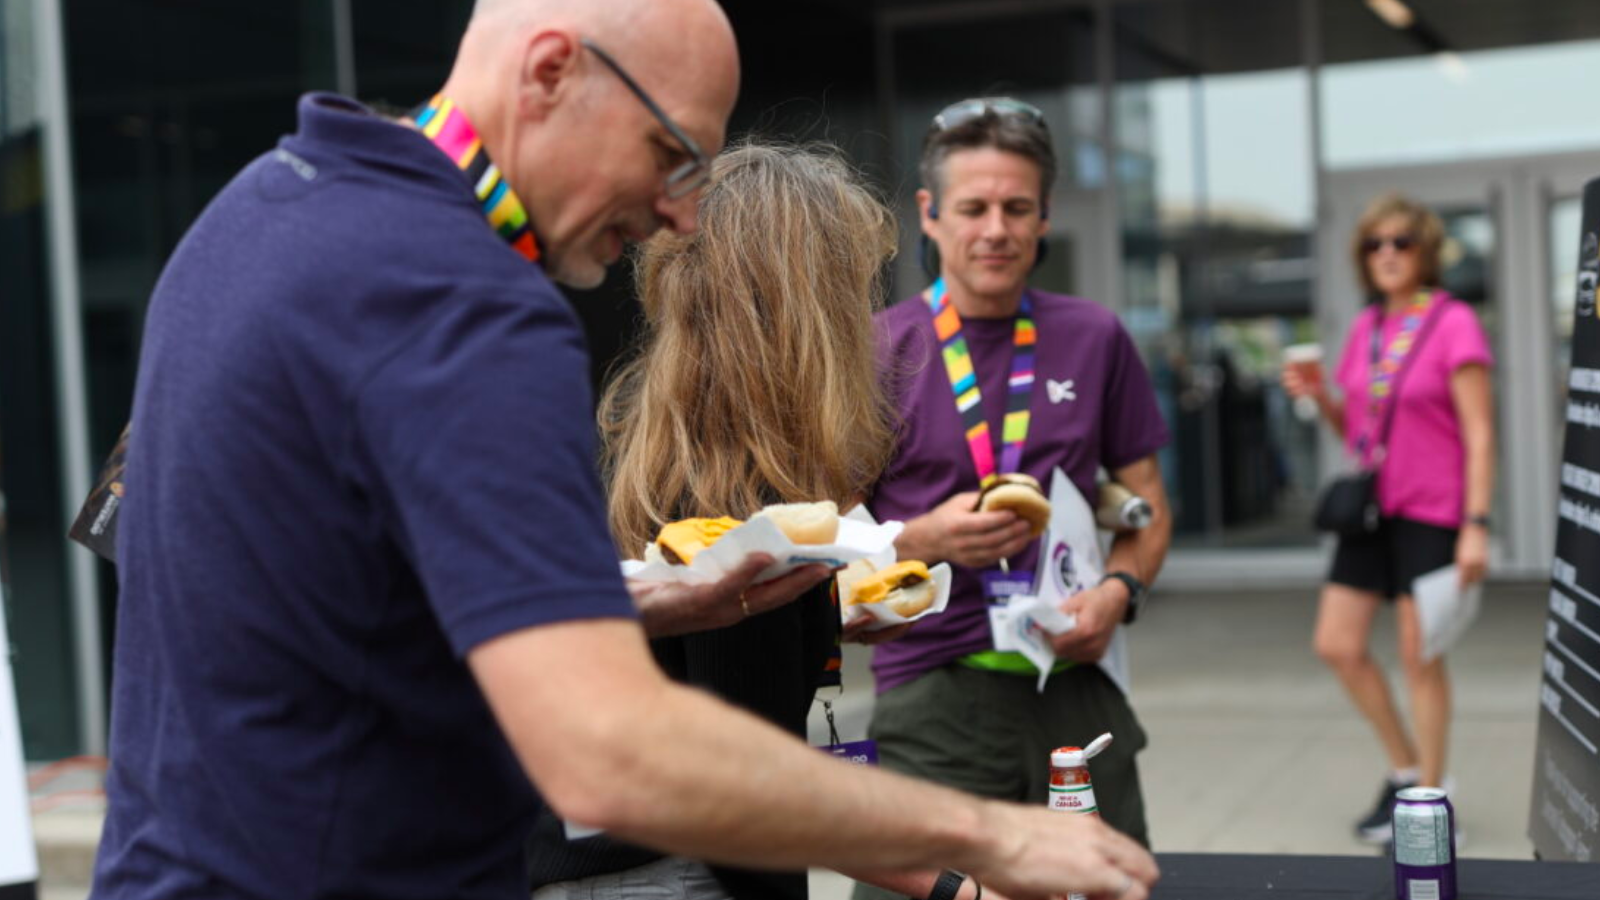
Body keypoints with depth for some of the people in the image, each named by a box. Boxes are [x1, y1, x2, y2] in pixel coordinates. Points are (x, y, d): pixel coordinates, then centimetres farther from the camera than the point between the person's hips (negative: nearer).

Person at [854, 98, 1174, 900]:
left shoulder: (1094, 339, 7)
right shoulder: (876, 352, 0)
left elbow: (1146, 504, 14)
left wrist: (1119, 589, -5)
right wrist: (924, 540, -16)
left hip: (1076, 687, 3)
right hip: (932, 696, -2)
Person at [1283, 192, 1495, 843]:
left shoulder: (1452, 324, -9)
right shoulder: (1365, 328, 10)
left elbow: (1480, 434, -12)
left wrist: (1476, 525, -18)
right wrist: (1319, 397, -2)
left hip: (1430, 512, -7)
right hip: (1370, 504, 7)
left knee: (1420, 658, -1)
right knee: (1337, 645, 4)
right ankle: (1407, 769, 23)